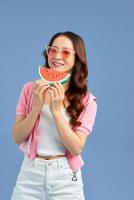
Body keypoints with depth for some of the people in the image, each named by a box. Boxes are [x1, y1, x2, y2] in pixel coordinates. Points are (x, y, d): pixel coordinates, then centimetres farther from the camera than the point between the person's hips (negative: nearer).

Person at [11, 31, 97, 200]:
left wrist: (56, 110, -19)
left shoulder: (87, 100, -4)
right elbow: (17, 137, -2)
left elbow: (76, 148, -12)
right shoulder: (30, 89, 0)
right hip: (30, 173, 1)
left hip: (65, 177, -1)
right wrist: (37, 107, -16)